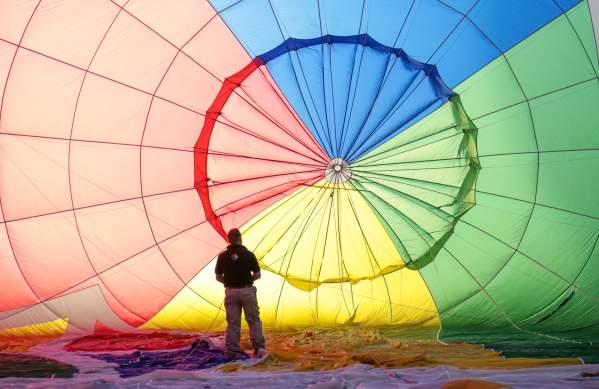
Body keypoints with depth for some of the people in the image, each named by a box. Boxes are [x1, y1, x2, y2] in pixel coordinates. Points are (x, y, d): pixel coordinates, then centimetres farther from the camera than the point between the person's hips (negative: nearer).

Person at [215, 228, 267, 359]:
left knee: (233, 323, 8)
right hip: (247, 291, -2)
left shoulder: (223, 256, -3)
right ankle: (259, 347, -1)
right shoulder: (249, 254, -8)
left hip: (231, 292, 2)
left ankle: (232, 352, 9)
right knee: (254, 320, 8)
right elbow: (257, 275, -2)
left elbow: (218, 277, 3)